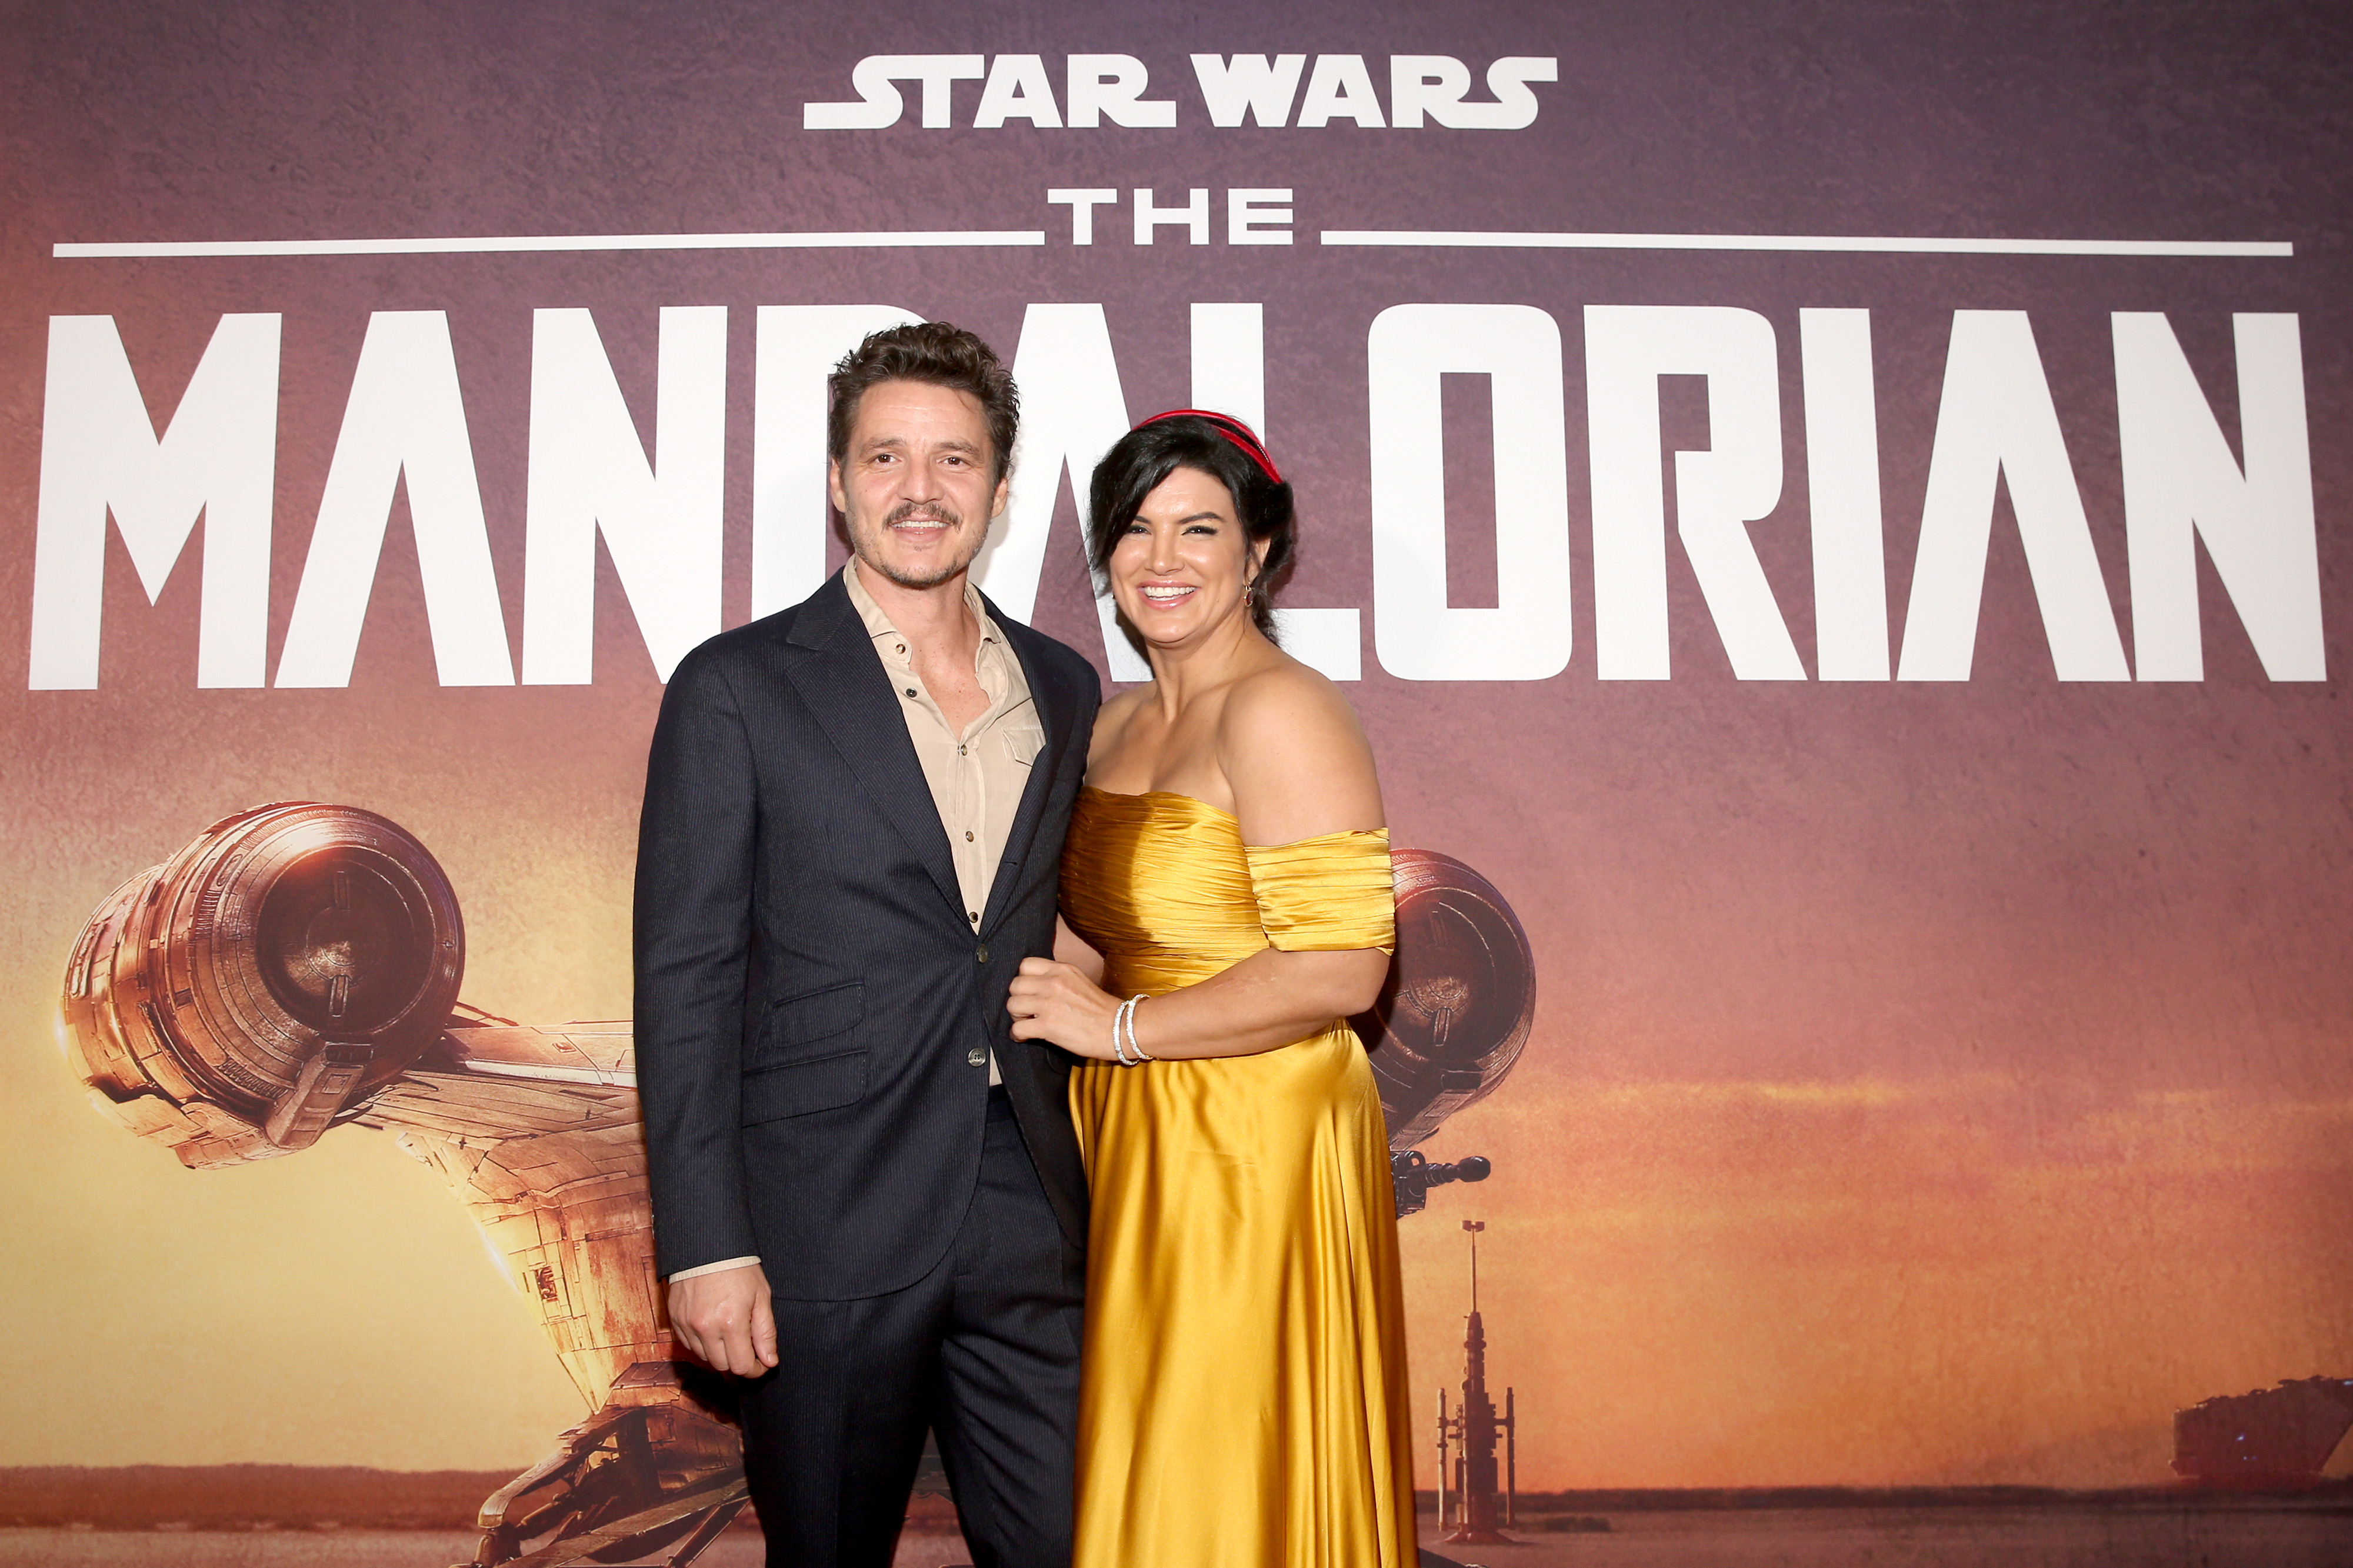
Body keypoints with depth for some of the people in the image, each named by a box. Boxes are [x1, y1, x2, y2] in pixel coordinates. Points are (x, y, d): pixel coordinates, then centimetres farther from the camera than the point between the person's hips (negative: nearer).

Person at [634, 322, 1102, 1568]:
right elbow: (684, 978, -7)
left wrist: (1081, 1175, 9)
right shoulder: (738, 688, -4)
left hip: (1025, 1222, 4)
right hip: (826, 1229, -3)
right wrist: (705, 1243, -11)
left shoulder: (1063, 691, 9)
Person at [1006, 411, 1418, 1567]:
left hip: (1255, 1146, -8)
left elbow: (1340, 968, -22)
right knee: (1145, 1474, 18)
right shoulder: (1116, 723, 10)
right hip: (1135, 1142, 8)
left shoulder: (1280, 710, -16)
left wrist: (1121, 1027, -16)